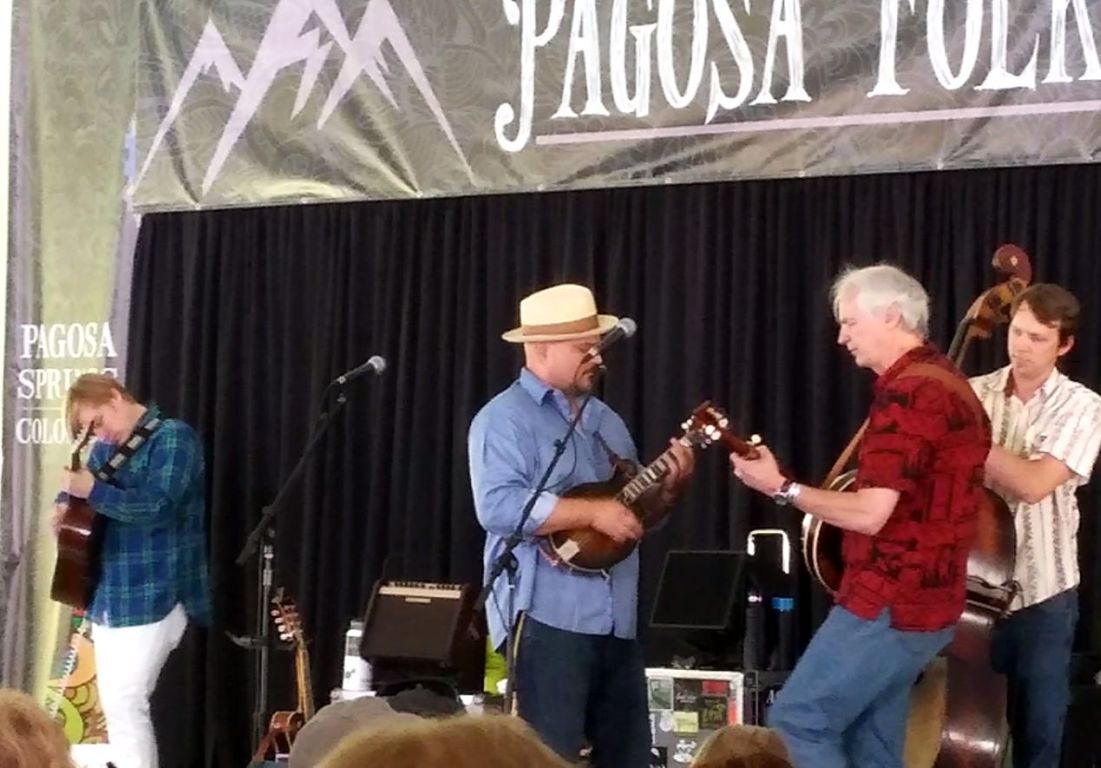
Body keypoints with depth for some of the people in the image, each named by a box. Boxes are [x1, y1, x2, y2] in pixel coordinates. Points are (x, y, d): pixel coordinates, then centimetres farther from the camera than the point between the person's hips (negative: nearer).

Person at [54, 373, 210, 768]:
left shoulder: (173, 437, -9)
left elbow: (158, 507, -21)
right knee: (114, 705, 10)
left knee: (125, 702, -13)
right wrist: (65, 503, 7)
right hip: (109, 597, 9)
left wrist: (93, 491, -21)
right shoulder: (108, 448, 15)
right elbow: (82, 487, 30)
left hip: (152, 597, -9)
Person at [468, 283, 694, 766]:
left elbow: (634, 512, 24)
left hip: (616, 621, 8)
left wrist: (669, 485, 3)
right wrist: (594, 513, -20)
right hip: (548, 618, -8)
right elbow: (498, 507, -22)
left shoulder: (604, 418, 19)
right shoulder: (506, 418, -7)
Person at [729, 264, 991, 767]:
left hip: (889, 604, -10)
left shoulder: (907, 391, -17)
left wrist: (781, 488, -12)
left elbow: (870, 513, -22)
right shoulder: (946, 383, 16)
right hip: (924, 601, 10)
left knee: (798, 721, -8)